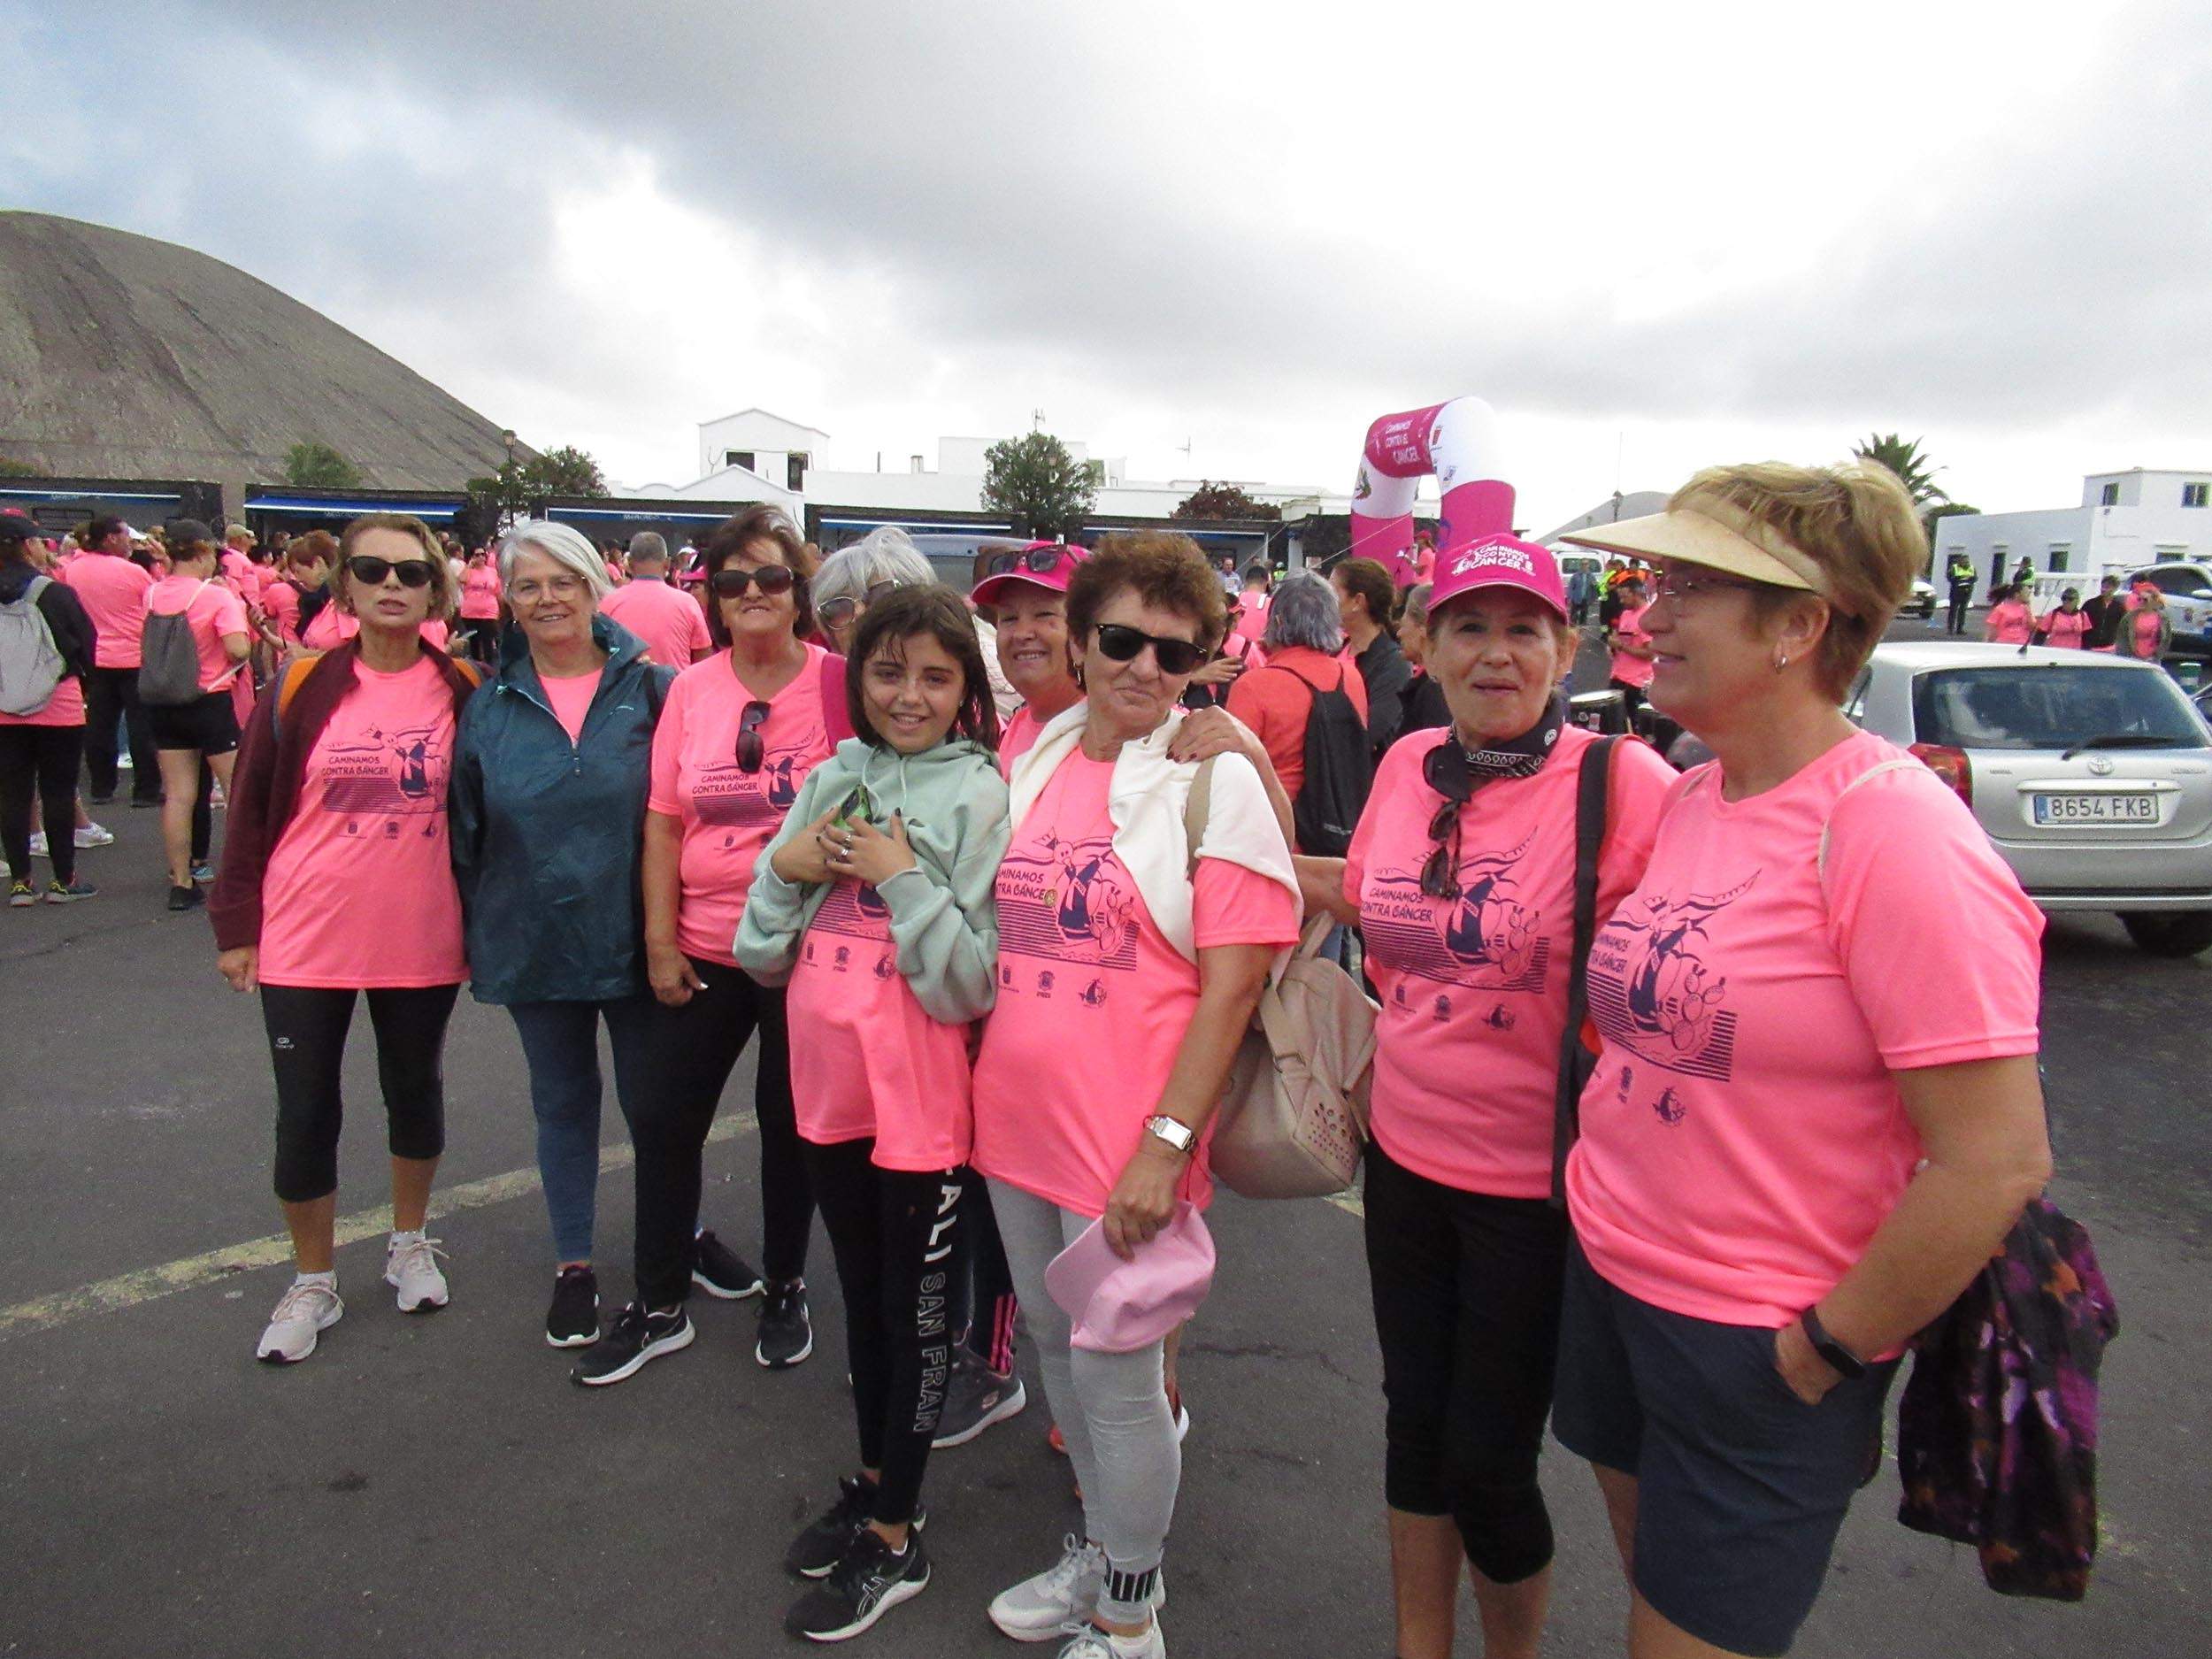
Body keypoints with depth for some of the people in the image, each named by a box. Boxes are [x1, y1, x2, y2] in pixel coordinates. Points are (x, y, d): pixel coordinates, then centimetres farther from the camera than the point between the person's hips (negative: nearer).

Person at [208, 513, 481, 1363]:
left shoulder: (463, 691, -3)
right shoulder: (302, 688, -4)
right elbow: (250, 809, 1)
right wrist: (236, 926, 0)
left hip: (423, 942, 1)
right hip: (306, 943, 0)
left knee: (415, 1093, 17)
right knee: (305, 1114, 5)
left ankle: (411, 1244, 40)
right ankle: (313, 1284, 26)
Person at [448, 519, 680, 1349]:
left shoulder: (649, 688, -6)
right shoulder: (490, 706, 1)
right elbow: (467, 835, 8)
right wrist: (477, 940, 7)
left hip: (631, 936, -2)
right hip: (533, 945, 2)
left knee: (653, 1096, 11)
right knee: (562, 1103, 15)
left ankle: (684, 1234, 33)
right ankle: (573, 1264, 30)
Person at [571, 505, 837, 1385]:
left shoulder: (838, 683, -8)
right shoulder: (691, 689, 2)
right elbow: (664, 819, 3)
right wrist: (659, 938, 0)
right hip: (703, 948, 3)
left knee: (788, 1122, 12)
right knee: (664, 1120, 9)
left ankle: (784, 1289, 33)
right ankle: (659, 1306, 27)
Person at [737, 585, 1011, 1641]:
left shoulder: (979, 796, -12)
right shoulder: (830, 780, 4)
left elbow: (974, 982, -18)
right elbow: (765, 957, 7)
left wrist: (902, 877, -22)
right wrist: (784, 867, -10)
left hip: (922, 1095, -6)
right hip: (830, 1081, 6)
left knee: (917, 1310, 9)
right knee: (861, 1295, 21)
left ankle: (895, 1540, 26)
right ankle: (874, 1480, 41)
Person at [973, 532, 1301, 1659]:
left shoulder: (1215, 780, -10)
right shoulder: (1034, 759, 6)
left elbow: (1234, 982, -14)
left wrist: (1167, 1144, -19)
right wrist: (986, 1078, 11)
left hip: (1126, 1137, -6)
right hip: (1015, 1114, 6)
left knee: (1115, 1375, 5)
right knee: (1054, 1341, 20)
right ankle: (1098, 1549, 43)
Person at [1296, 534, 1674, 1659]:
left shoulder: (1625, 785, -19)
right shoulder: (1406, 767, 0)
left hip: (1536, 1183, -5)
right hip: (1406, 1153, 5)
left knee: (1487, 1458, 10)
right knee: (1413, 1419, 21)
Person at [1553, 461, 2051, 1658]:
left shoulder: (1895, 834, -22)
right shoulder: (1686, 800, 1)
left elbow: (1996, 1166, -22)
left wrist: (1827, 1352, -14)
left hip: (1757, 1346, -7)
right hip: (1612, 1280, 7)